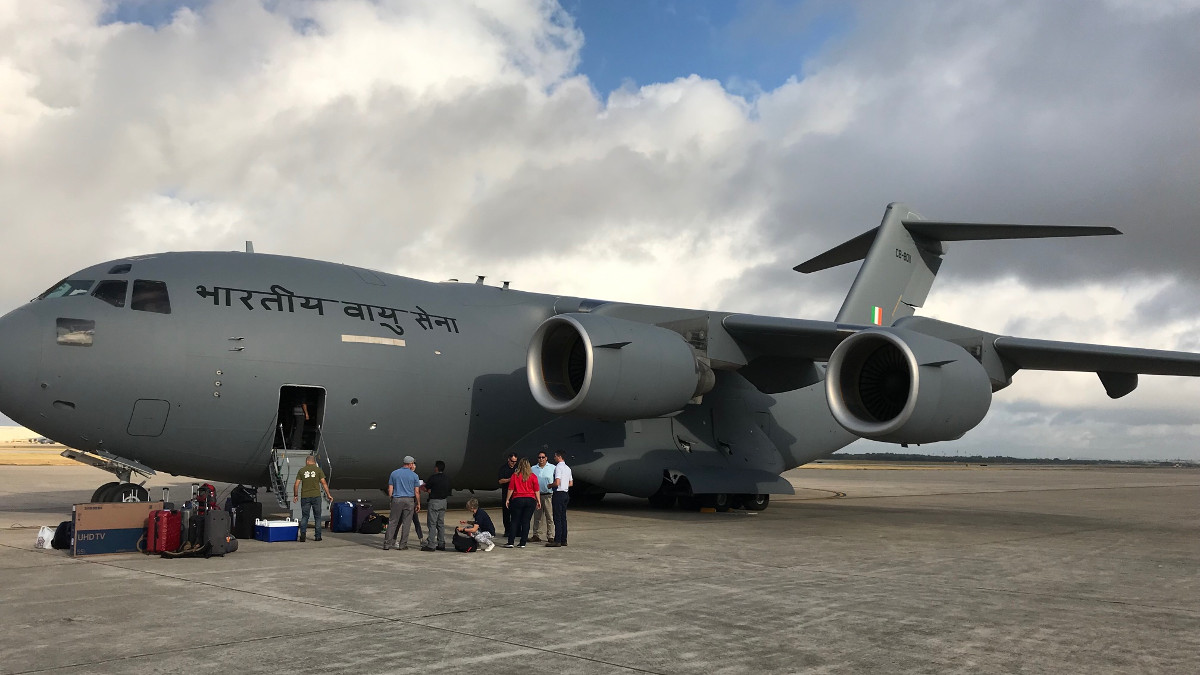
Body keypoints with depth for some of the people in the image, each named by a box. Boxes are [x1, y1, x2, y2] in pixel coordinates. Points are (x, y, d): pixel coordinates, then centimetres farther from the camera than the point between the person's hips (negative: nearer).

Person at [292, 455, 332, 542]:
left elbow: (296, 485, 2)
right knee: (317, 517, 8)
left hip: (305, 497, 1)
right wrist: (328, 495, 2)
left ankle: (303, 533, -12)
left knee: (304, 516, 8)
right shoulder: (318, 470, 3)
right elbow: (324, 483, -2)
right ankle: (318, 536, 7)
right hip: (316, 496, -1)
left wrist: (295, 495, 13)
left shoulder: (301, 471, 5)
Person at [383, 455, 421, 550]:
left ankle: (387, 543, 4)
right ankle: (403, 545, 6)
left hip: (396, 500, 2)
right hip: (409, 500, -2)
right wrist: (418, 504, 6)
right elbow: (417, 492, -1)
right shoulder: (414, 475, -1)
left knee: (393, 522, 7)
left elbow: (390, 490, 5)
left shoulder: (394, 473, 5)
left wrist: (391, 500, 14)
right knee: (406, 523, 4)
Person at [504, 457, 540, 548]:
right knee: (526, 522, 4)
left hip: (517, 500, 0)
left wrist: (508, 499, 8)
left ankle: (510, 542, 3)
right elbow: (536, 490, 1)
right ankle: (522, 543, 4)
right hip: (530, 500, 0)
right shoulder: (533, 476, 0)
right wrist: (538, 501, 7)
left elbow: (511, 489, 0)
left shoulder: (515, 475, -1)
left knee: (515, 521, 6)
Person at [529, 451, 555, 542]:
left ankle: (550, 536, 2)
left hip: (548, 495, -3)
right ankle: (535, 535, 13)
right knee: (537, 516, 7)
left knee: (550, 517, -3)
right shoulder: (533, 469, 13)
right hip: (537, 495, 3)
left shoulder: (552, 468, 3)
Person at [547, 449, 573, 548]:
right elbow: (571, 483, 20)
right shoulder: (568, 468, 14)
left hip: (559, 494, -9)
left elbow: (557, 482, -21)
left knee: (557, 518, -7)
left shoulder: (558, 467, -13)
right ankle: (563, 540, 13)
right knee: (563, 517, 11)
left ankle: (557, 540, -8)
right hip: (566, 493, 9)